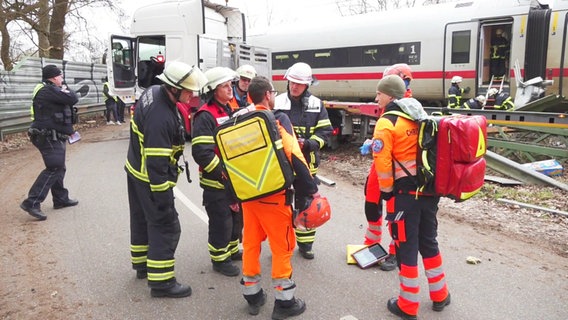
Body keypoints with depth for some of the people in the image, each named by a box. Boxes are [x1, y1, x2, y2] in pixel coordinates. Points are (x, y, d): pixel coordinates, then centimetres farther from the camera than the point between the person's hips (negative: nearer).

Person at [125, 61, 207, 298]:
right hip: (150, 178, -10)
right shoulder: (160, 118, -33)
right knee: (165, 225, -2)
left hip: (136, 169, 10)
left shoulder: (154, 91, -2)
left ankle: (142, 264, 40)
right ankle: (161, 282, 7)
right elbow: (157, 163, -31)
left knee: (142, 218, 22)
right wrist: (163, 197, -24)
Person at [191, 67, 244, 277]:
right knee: (221, 222, 2)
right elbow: (201, 152, -25)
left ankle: (232, 250, 39)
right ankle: (219, 259, 20)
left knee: (236, 216, 20)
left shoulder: (230, 111, 12)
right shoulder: (205, 116, -18)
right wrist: (222, 173, -23)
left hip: (235, 179, 9)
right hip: (216, 181, -9)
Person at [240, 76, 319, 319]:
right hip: (272, 195, -6)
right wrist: (310, 188, -13)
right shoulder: (278, 119, -11)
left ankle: (252, 295, 28)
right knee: (282, 246, 6)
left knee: (250, 243, 16)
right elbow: (294, 157, -20)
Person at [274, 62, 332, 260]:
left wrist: (308, 143, -16)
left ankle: (305, 243, 27)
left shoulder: (316, 104, 0)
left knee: (307, 204, 12)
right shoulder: (277, 102, -3)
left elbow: (325, 131, 0)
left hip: (306, 164, 1)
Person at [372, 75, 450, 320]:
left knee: (406, 247, 5)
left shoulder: (387, 122, -12)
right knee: (428, 242, 20)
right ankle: (440, 296, 33)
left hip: (405, 193, -7)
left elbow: (382, 161, -18)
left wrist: (386, 190, -6)